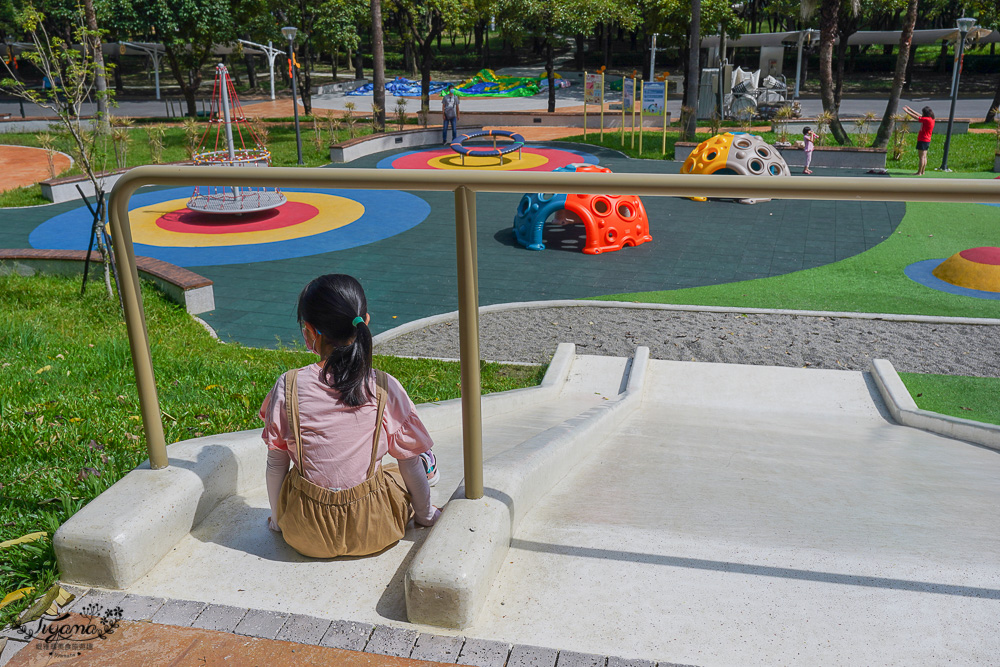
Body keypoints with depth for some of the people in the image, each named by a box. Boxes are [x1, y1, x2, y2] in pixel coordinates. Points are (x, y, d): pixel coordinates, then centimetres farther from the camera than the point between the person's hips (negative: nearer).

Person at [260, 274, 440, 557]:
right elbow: (409, 462, -6)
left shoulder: (288, 387, -14)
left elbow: (276, 463, -4)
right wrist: (425, 515, 12)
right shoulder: (385, 388, -15)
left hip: (306, 535, 1)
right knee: (412, 467, 26)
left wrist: (277, 518, 14)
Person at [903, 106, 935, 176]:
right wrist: (910, 109, 23)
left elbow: (916, 117, -12)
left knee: (921, 157, -7)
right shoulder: (931, 119, 11)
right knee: (924, 157, 11)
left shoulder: (927, 119, -16)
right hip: (927, 140, 9)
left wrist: (907, 111, -2)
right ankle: (922, 171, 15)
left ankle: (919, 172, -7)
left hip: (923, 141, -9)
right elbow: (918, 115, 19)